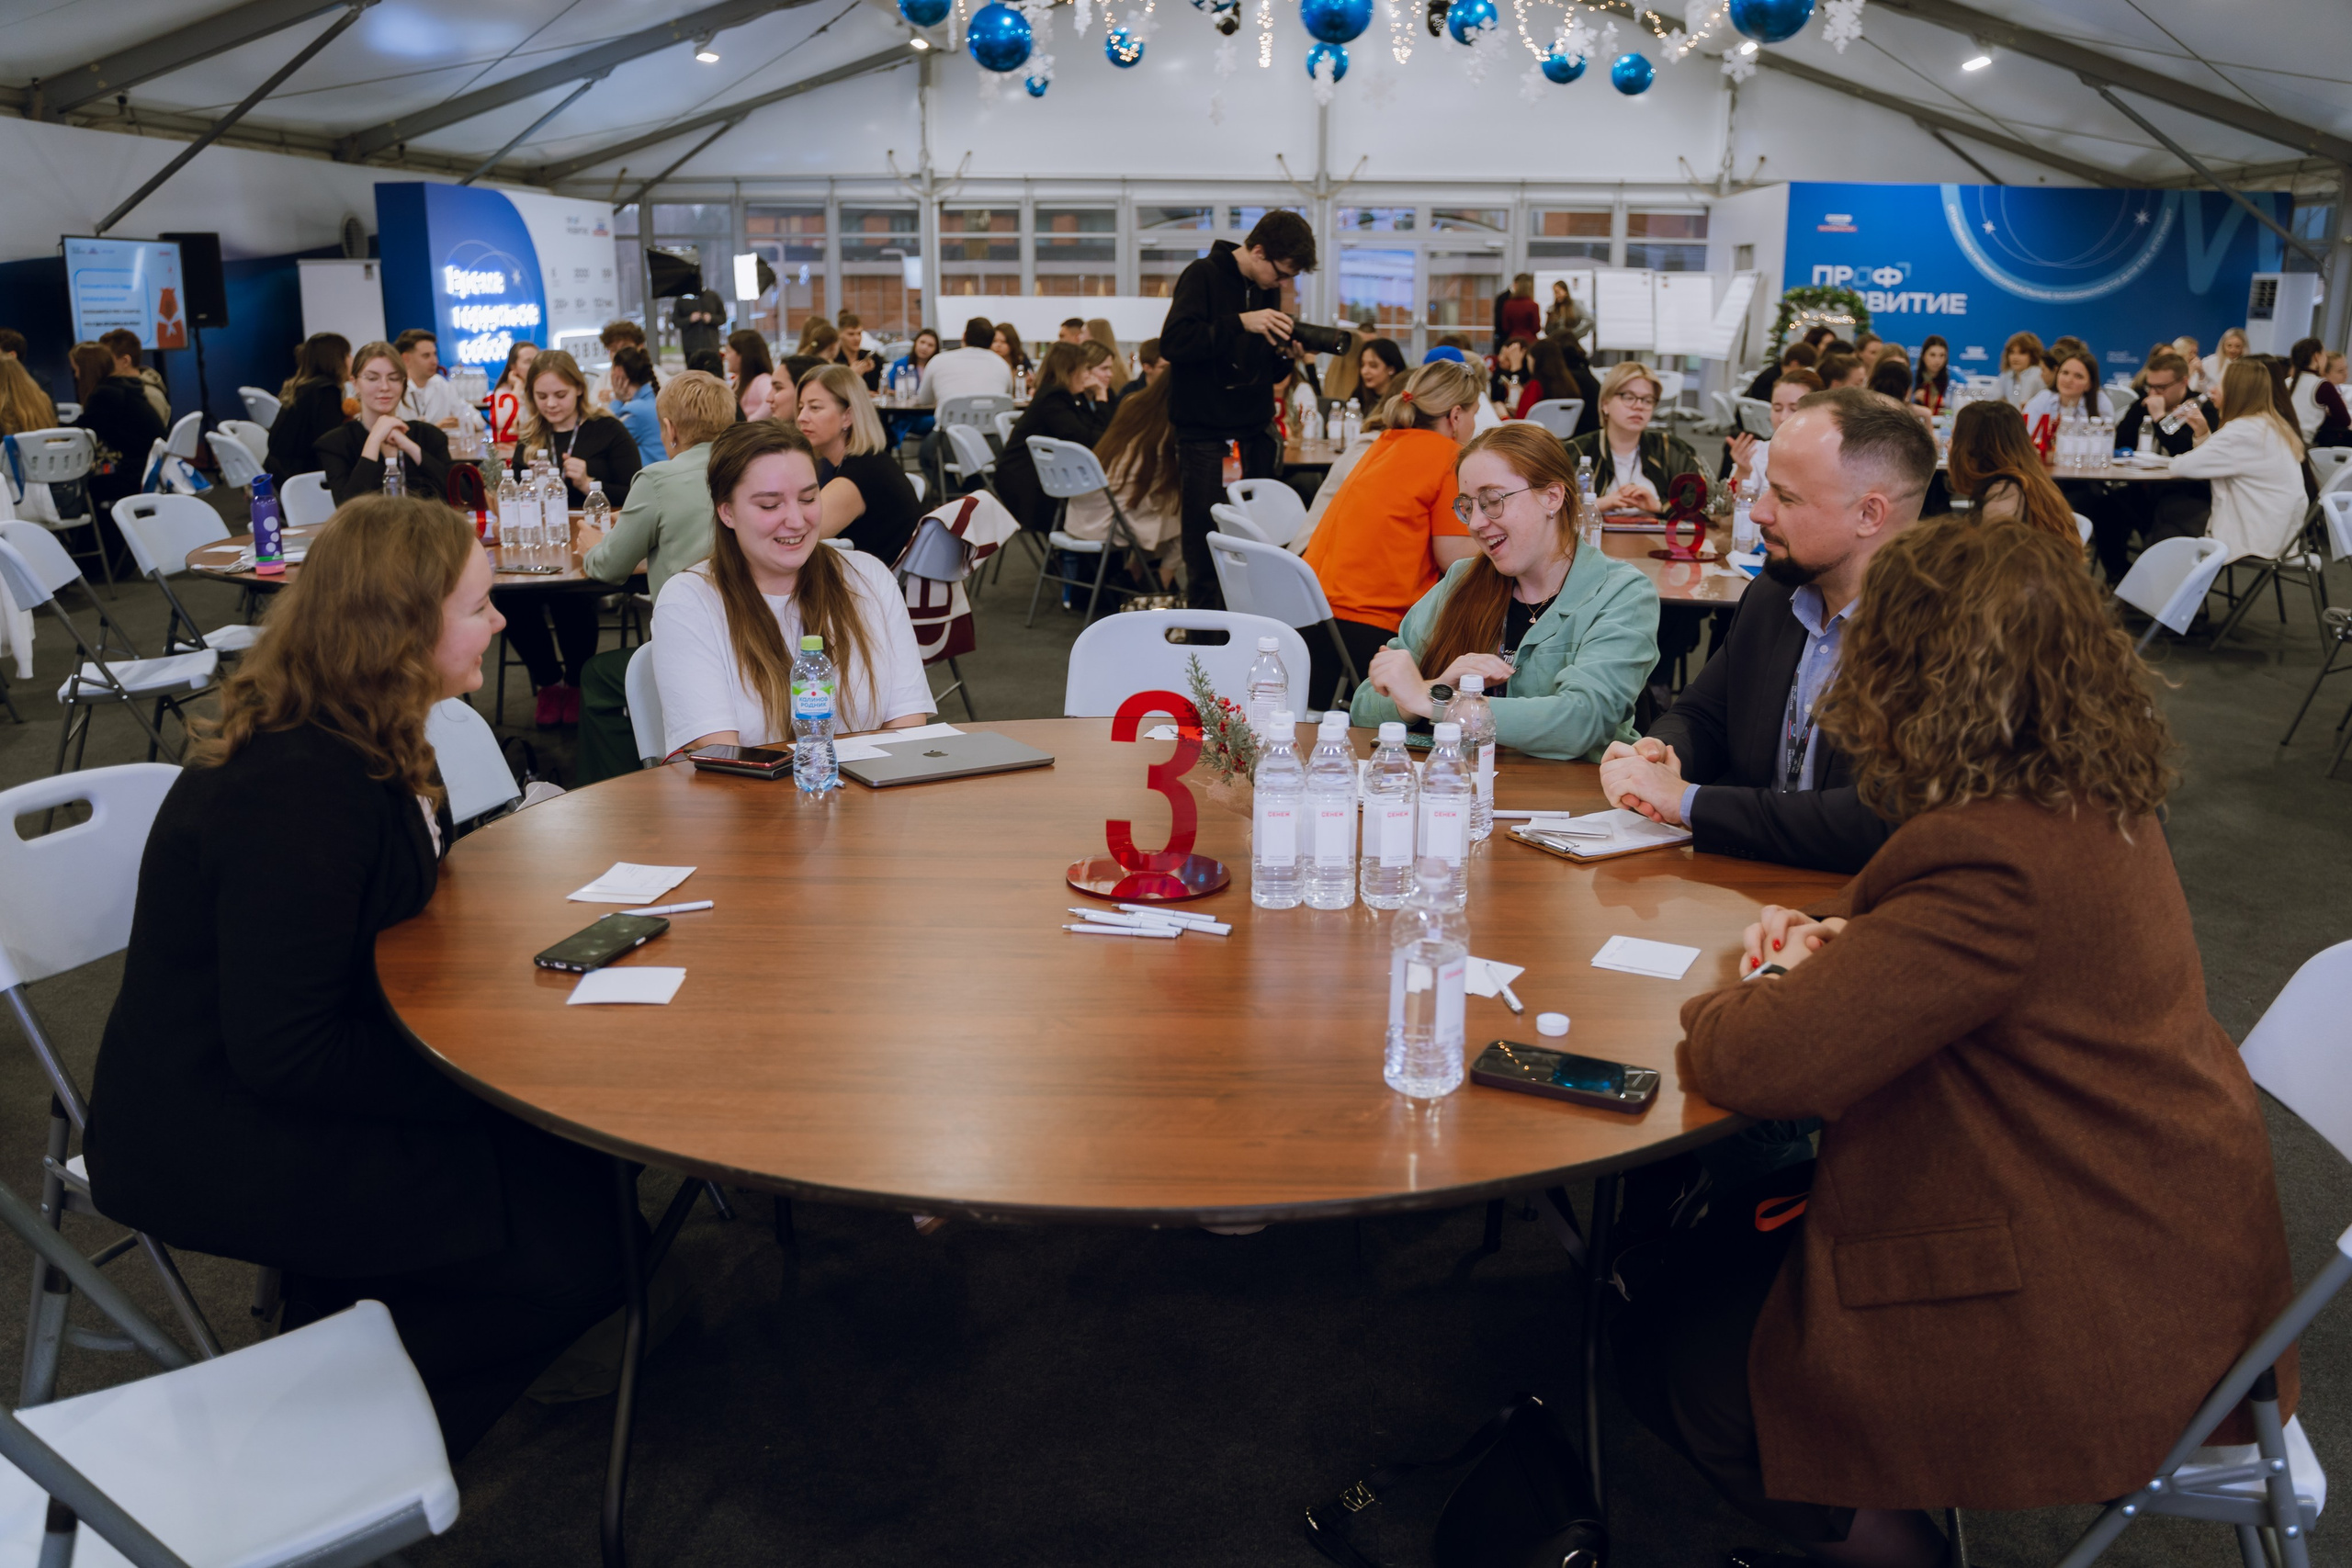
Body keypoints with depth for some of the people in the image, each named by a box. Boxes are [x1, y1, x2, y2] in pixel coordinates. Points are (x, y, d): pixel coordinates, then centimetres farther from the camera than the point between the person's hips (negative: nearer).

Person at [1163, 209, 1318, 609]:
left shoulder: (1267, 288, 14)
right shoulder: (1204, 275, -5)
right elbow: (1173, 342, -19)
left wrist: (1285, 354, -2)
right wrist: (1241, 322, -22)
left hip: (1254, 435, 6)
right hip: (1206, 437, -6)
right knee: (1206, 547, -3)